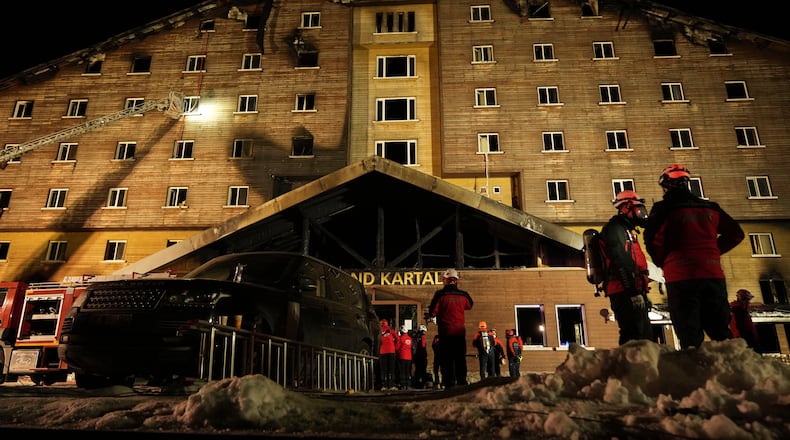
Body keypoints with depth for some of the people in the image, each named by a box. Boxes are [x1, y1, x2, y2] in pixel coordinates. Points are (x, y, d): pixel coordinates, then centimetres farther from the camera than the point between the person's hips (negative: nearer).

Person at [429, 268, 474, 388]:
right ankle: (462, 382, 13)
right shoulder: (463, 295, 1)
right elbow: (470, 305, 22)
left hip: (445, 332, -3)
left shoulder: (440, 294, -10)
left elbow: (432, 313, -7)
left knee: (446, 360, 3)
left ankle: (449, 384, 1)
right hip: (460, 331, 3)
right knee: (460, 359, 12)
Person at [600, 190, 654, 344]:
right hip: (624, 293, -11)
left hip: (630, 293, 11)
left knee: (645, 336, 12)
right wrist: (634, 292, -24)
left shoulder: (625, 230, 26)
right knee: (637, 339, -15)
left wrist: (642, 293, 25)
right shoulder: (615, 229, -7)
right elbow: (621, 263, -19)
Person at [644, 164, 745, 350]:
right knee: (721, 335, 11)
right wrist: (712, 251, 20)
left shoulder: (663, 209, -2)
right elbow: (736, 234, 20)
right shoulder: (710, 208, 14)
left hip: (681, 278, -4)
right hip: (713, 275, 4)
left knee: (690, 338, -2)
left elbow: (652, 240, -13)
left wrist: (662, 263, 4)